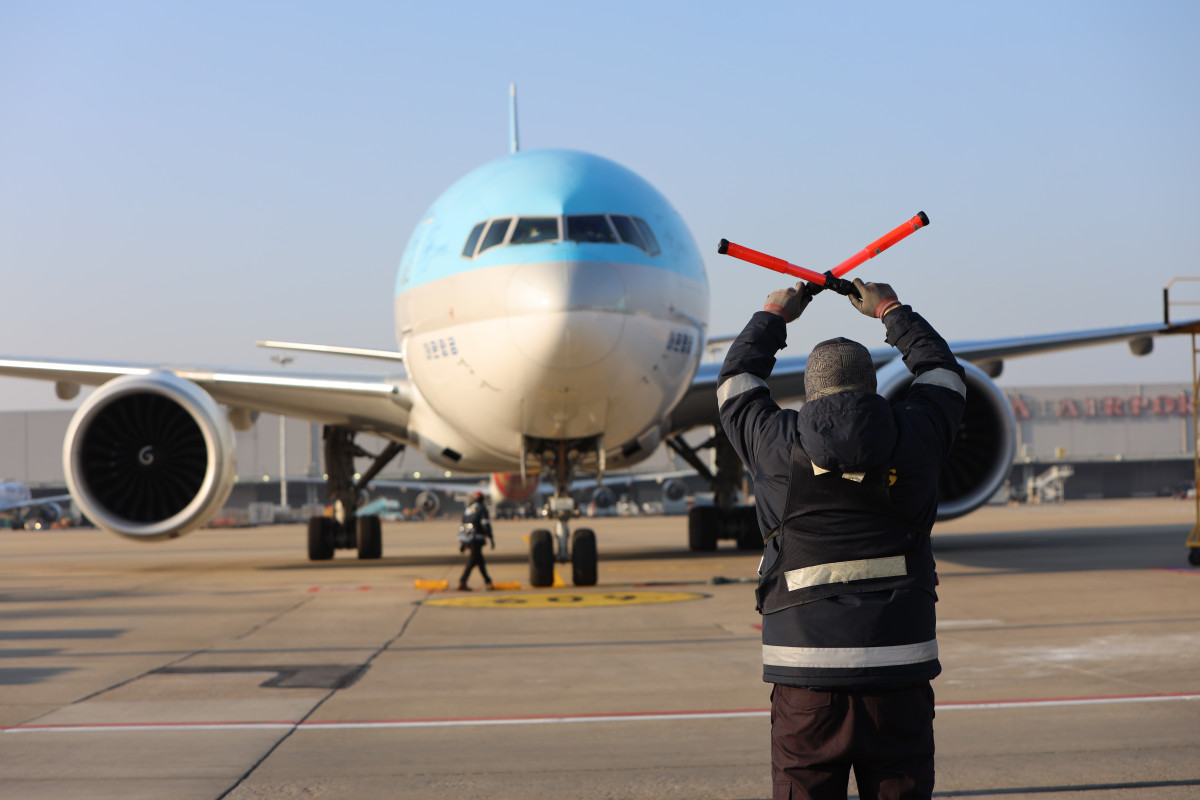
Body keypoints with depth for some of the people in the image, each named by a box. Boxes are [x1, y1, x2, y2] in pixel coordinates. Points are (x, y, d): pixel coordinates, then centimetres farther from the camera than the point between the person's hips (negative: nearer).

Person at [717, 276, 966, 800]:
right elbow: (942, 372, 24)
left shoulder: (779, 445, 1)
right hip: (898, 666, 1)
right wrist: (891, 310, 38)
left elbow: (736, 384, 21)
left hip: (805, 666, -1)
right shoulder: (910, 438, 3)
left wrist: (772, 316, 36)